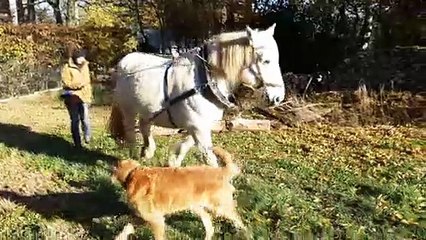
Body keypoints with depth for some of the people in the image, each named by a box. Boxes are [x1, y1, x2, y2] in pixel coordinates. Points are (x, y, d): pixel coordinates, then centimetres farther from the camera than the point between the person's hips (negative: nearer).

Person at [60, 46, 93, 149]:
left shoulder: (85, 66, 12)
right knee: (75, 120, 2)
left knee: (85, 118, -8)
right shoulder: (67, 67, -6)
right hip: (72, 98, -3)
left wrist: (89, 96, 15)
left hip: (84, 97, 3)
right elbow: (66, 83, -10)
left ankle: (87, 135, 18)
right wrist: (78, 84, -21)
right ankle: (77, 143, 14)